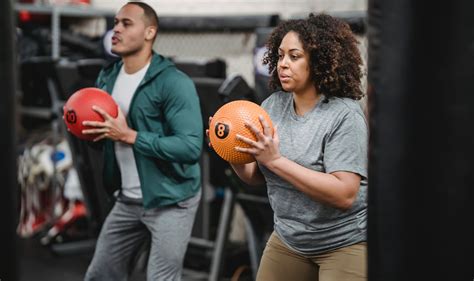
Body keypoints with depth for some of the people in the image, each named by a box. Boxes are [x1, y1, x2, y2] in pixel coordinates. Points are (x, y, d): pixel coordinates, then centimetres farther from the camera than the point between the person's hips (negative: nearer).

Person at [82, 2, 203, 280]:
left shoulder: (173, 82, -19)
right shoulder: (107, 77, 5)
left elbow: (191, 147, -26)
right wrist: (87, 128, -8)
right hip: (127, 200, 7)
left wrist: (130, 136, -28)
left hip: (170, 202, -7)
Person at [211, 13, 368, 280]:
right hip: (288, 238, 6)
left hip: (345, 243, -5)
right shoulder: (272, 105, -1)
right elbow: (256, 176, 8)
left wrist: (275, 160, -29)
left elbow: (344, 194, -27)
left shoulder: (345, 114, -18)